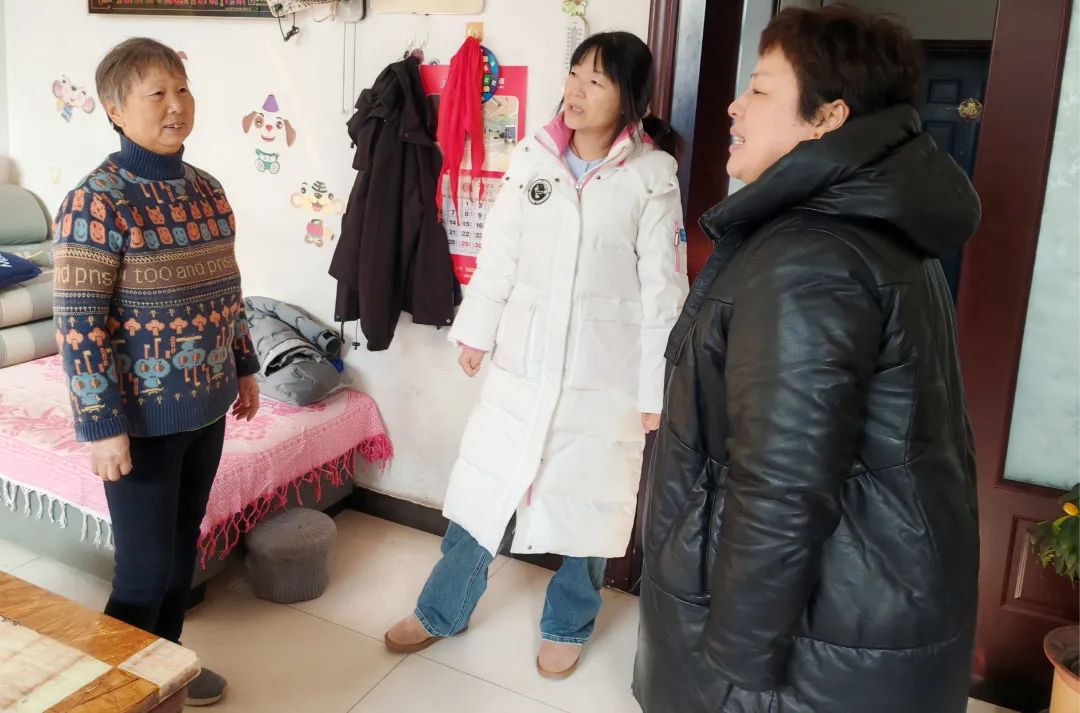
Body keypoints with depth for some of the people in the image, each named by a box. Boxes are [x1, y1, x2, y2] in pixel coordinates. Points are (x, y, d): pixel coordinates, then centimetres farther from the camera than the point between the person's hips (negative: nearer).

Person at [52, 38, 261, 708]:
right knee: (146, 568, 5)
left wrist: (245, 368, 16)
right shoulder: (96, 202, -17)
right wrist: (103, 427, -18)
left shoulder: (206, 188, 5)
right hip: (143, 415, -7)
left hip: (206, 405, 7)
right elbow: (78, 326, -17)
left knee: (183, 546, 19)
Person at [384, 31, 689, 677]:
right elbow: (500, 253, 6)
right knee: (483, 487, 12)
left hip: (606, 374, -2)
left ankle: (567, 625, 37)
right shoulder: (533, 157, -1)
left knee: (588, 503, 13)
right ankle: (442, 611, 33)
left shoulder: (653, 176, -8)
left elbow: (663, 289, -7)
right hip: (523, 359, 3)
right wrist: (476, 331, 9)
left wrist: (655, 390, -7)